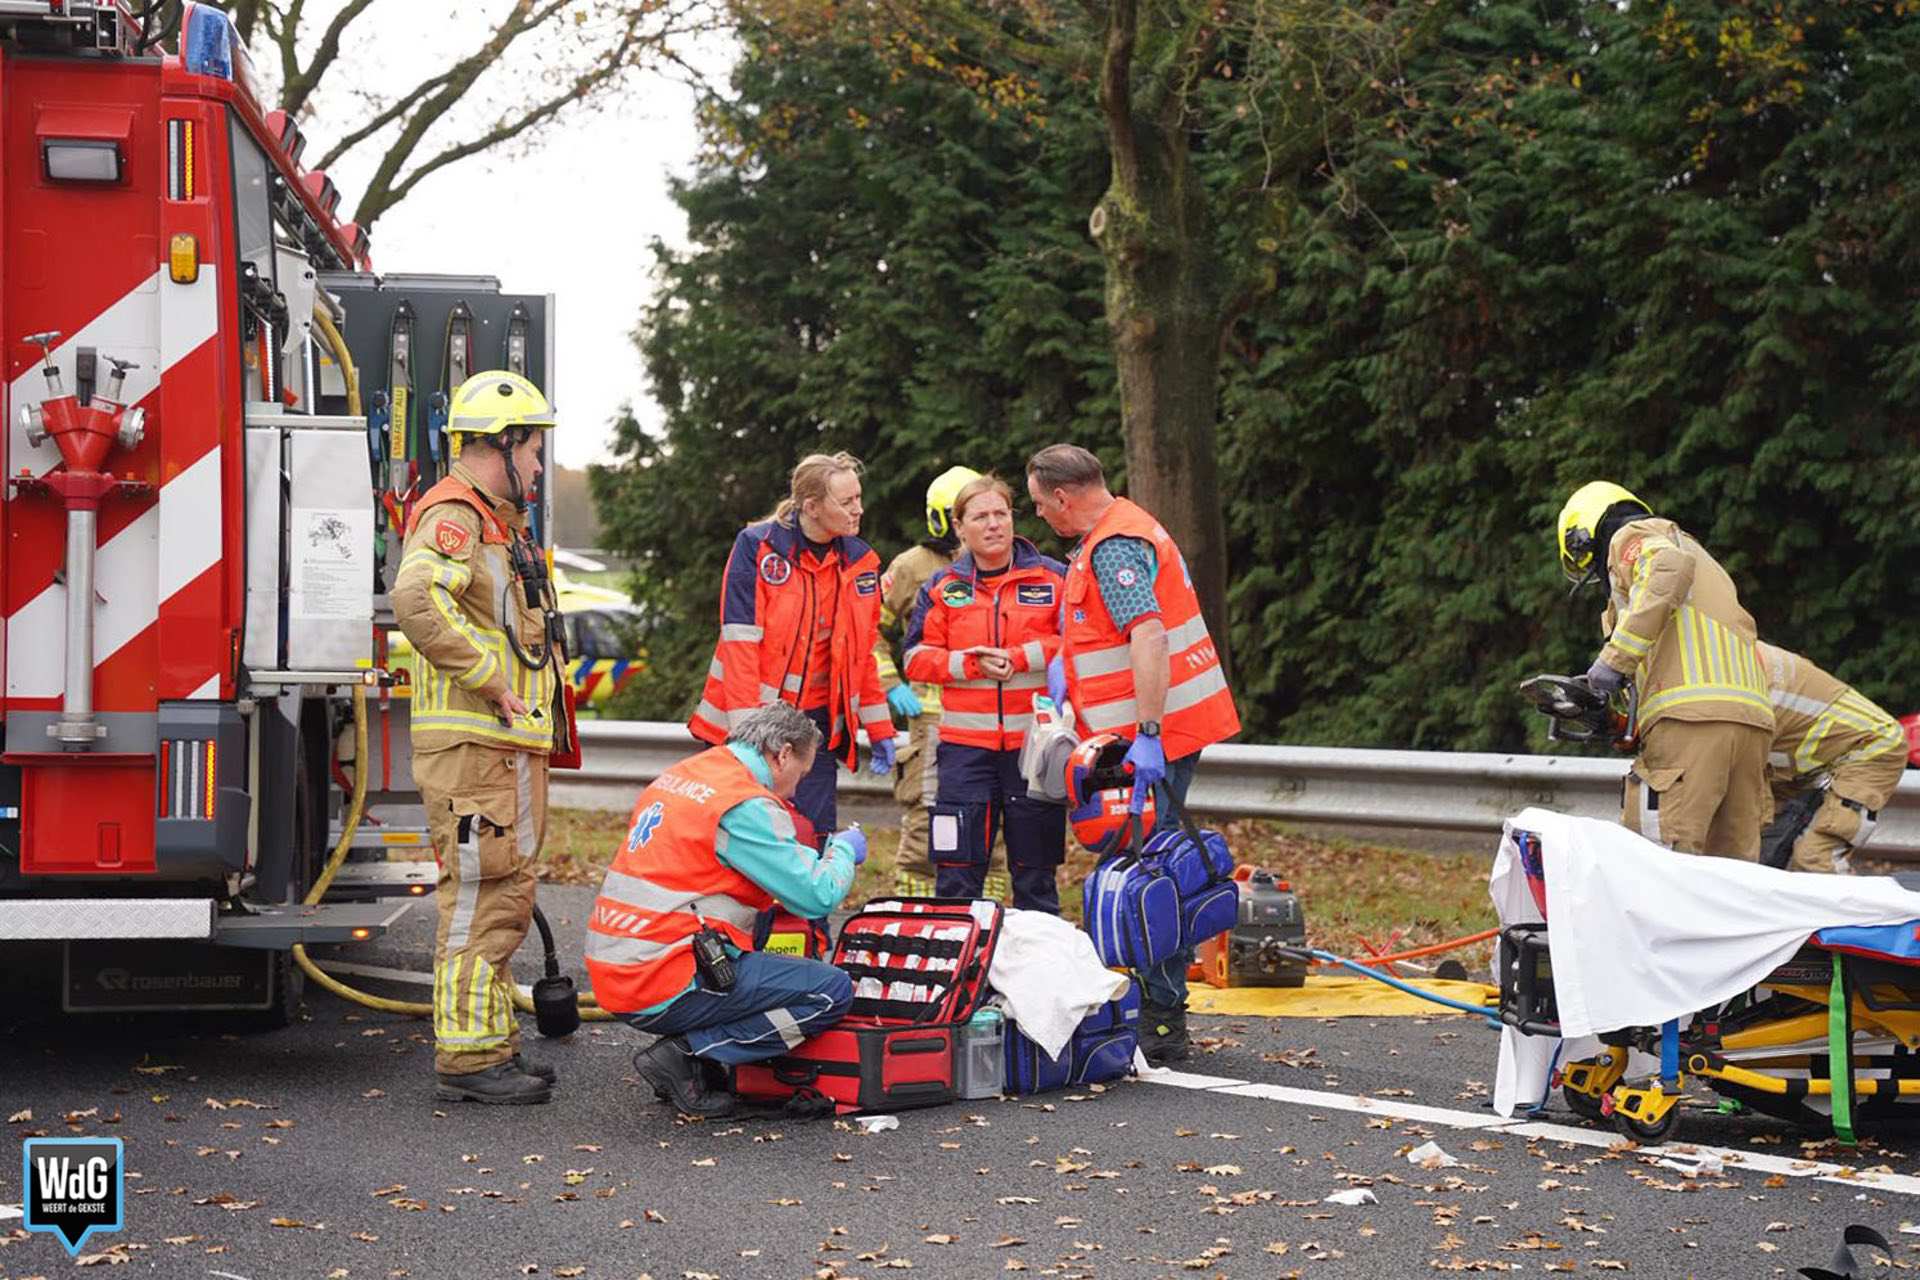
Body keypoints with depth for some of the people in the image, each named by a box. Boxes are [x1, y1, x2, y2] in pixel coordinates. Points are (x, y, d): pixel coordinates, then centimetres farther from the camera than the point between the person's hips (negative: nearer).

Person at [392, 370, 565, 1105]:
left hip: (509, 747, 11)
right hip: (472, 744, -10)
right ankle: (467, 1059, -7)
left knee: (507, 900, 14)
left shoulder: (498, 523, 22)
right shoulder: (453, 516, -12)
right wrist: (489, 680, -25)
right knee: (479, 895, -9)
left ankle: (495, 1047, 21)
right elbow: (418, 599, -31)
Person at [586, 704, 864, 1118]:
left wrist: (820, 855, 24)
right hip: (662, 988, -9)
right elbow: (817, 897, -13)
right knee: (833, 991, -6)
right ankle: (687, 1054, -7)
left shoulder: (679, 775, 15)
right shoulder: (746, 806, -12)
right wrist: (844, 851, 7)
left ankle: (690, 1046, 10)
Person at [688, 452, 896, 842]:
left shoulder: (860, 562, 6)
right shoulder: (757, 547, -9)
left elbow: (863, 653, 14)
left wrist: (879, 730, 11)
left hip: (819, 722, 4)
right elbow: (740, 643, -12)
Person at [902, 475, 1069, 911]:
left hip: (1034, 740, -1)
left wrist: (1022, 657, -13)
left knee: (1035, 871, 8)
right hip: (966, 743, 1)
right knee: (958, 872, -1)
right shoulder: (942, 587, 9)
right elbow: (917, 657, 5)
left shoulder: (1053, 578, 4)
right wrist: (970, 663, -11)